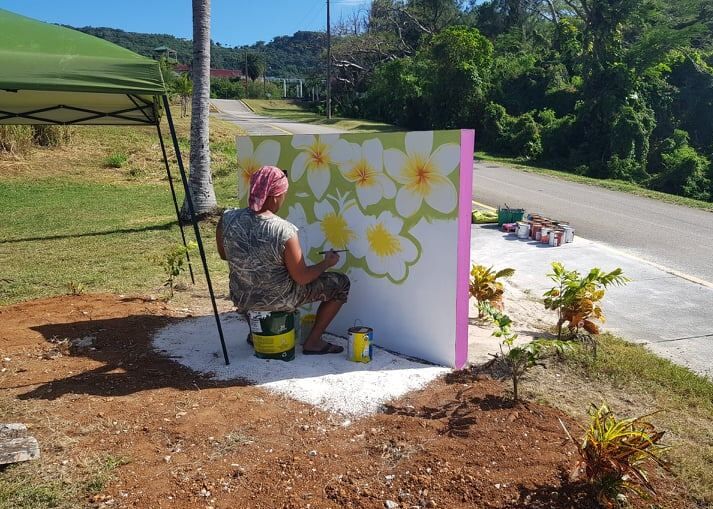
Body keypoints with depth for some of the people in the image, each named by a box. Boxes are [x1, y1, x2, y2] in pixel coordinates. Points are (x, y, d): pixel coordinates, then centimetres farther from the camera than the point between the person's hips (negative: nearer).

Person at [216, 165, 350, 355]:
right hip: (279, 302, -5)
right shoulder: (285, 232, -29)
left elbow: (224, 255, 4)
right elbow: (302, 278, -18)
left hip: (241, 299, 6)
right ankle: (313, 342, 14)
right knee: (341, 283, 9)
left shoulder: (227, 219, -15)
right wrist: (327, 262, 0)